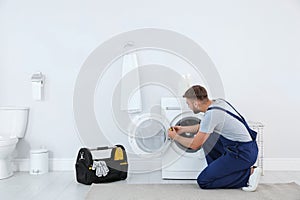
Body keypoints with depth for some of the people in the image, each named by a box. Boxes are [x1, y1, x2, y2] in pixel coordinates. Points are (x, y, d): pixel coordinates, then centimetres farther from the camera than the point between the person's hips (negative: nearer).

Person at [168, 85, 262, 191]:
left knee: (203, 181, -4)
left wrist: (175, 137, 5)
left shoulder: (211, 114, -20)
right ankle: (218, 170, 19)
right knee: (206, 137, 19)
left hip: (243, 153, -9)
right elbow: (205, 127, 23)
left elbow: (194, 145, -11)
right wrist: (183, 129, 27)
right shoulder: (218, 102, 6)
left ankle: (248, 174, -5)